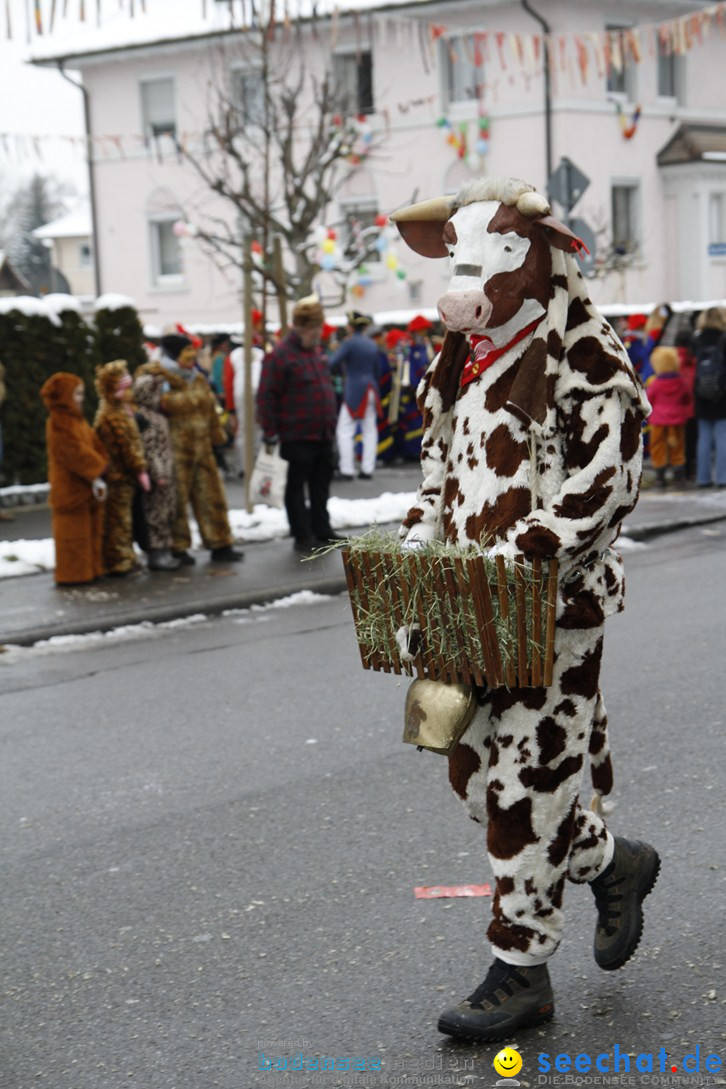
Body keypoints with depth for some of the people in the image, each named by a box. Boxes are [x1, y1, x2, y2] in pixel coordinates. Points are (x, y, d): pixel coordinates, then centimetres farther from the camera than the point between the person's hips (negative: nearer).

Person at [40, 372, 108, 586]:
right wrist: (95, 475, -22)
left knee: (91, 531, 14)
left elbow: (94, 446, 9)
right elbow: (75, 453, -22)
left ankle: (90, 570, 22)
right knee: (74, 534, -3)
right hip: (71, 489, -9)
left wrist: (99, 473, -4)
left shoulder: (77, 420, 15)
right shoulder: (59, 423, -15)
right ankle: (73, 574, 3)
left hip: (86, 487, 9)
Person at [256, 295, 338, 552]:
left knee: (321, 485, 14)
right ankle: (302, 536, 7)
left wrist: (331, 423, 22)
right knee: (297, 485, 2)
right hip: (298, 436, -8)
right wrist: (270, 432, -16)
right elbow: (267, 396, -15)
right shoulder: (281, 355, -13)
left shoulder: (316, 352, 13)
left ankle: (322, 531, 23)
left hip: (323, 434, 8)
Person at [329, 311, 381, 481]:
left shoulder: (349, 342, -9)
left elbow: (333, 362, -15)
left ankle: (347, 470, -8)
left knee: (345, 431, -3)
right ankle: (368, 469, 8)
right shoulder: (372, 344, 11)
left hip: (354, 391, -7)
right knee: (370, 430, 8)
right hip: (371, 390, 7)